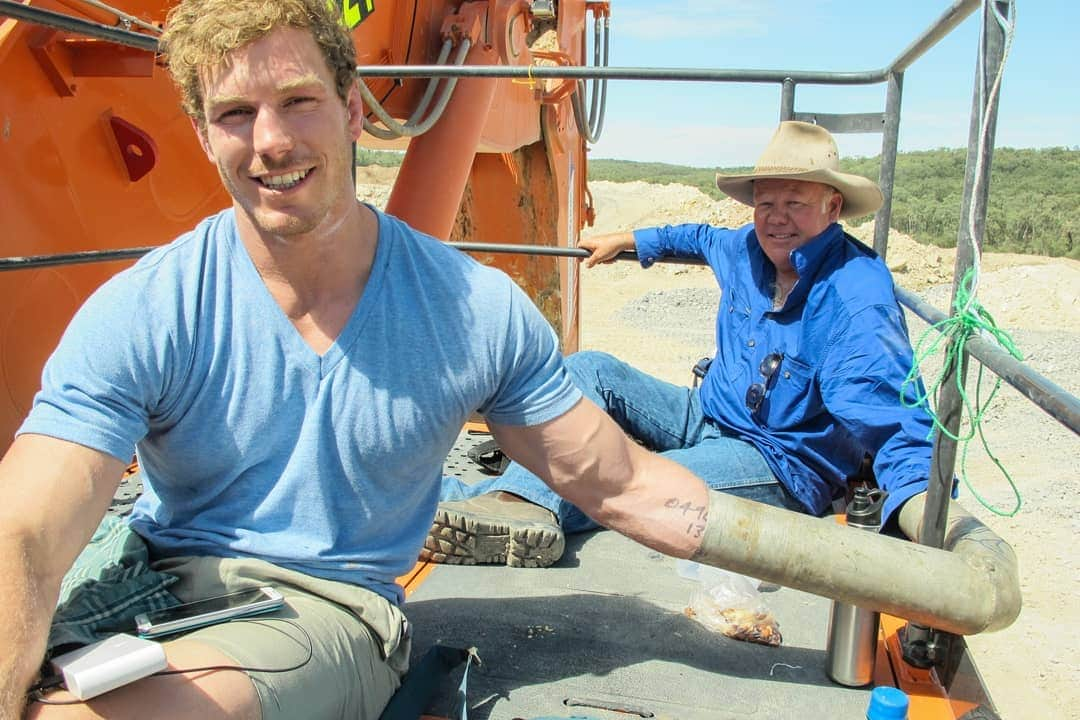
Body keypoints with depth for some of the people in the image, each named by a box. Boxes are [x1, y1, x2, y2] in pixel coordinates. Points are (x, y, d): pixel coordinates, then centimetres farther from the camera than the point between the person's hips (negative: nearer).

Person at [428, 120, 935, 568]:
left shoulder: (857, 298, -24)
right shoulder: (748, 249, 1)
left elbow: (891, 413, -35)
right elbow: (704, 238, 26)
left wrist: (920, 498, -53)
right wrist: (630, 241, 33)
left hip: (782, 463, -8)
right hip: (707, 417, 8)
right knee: (591, 370, -7)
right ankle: (524, 504, -30)